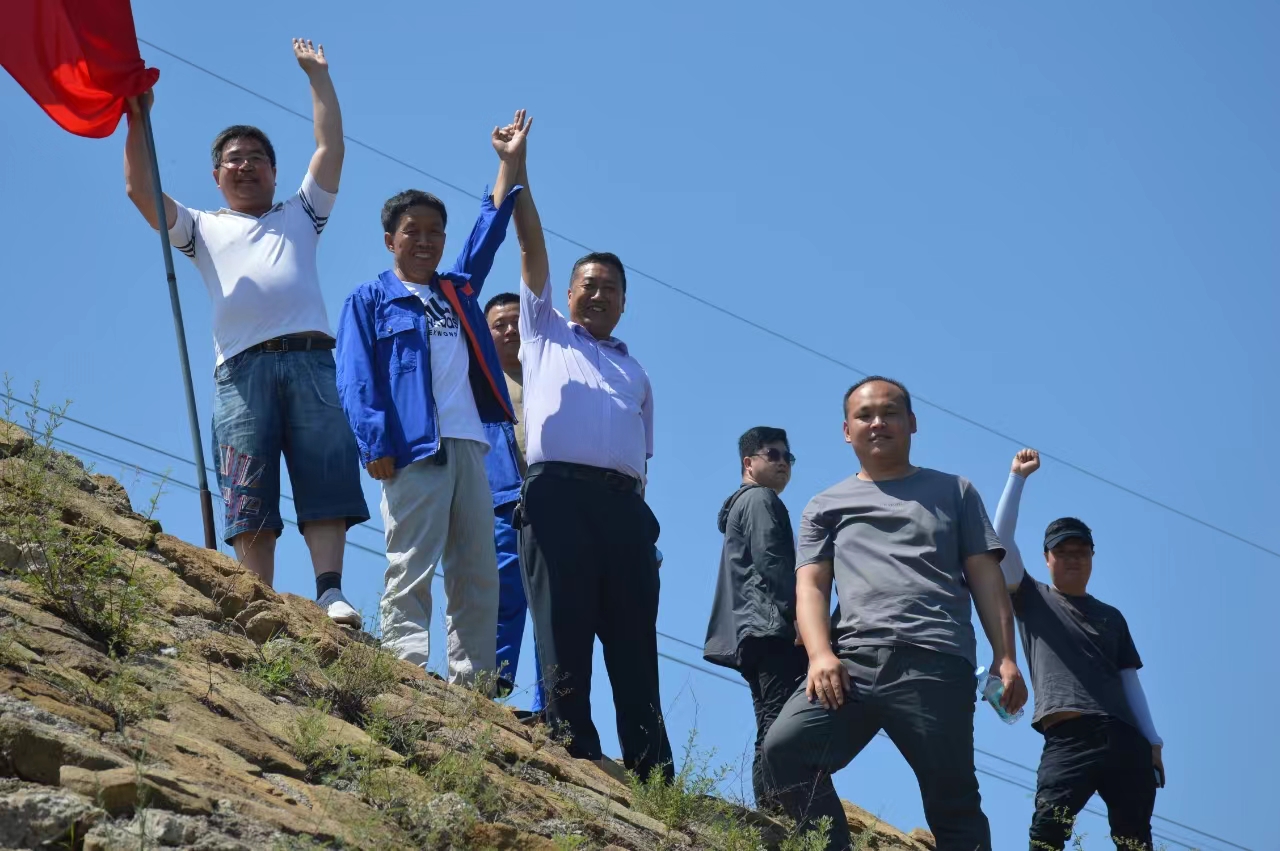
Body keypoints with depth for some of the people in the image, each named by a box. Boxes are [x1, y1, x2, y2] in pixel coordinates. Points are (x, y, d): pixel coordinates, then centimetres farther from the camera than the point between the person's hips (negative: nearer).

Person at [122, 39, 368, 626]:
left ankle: (331, 593, -23)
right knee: (250, 496, -11)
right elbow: (140, 190, 17)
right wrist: (138, 120, 11)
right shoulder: (204, 229, 29)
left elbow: (330, 147, 22)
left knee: (325, 478, -15)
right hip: (242, 367, 0)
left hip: (310, 358, 0)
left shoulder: (299, 215, 30)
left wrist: (317, 75, 22)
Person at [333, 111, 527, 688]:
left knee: (477, 573, 0)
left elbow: (488, 232, 28)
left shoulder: (459, 289, 25)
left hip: (468, 445, 6)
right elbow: (355, 379, -2)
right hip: (414, 448, -6)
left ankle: (473, 681, 0)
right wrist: (374, 442, -14)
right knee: (412, 567, -12)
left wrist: (509, 163, 23)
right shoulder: (370, 299, 8)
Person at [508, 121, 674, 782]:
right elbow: (532, 248, 13)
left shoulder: (635, 372, 29)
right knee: (564, 628, -11)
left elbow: (642, 454, 21)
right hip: (558, 491, -3)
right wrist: (516, 174, 6)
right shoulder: (545, 332, 23)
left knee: (635, 640, -3)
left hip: (624, 502, 3)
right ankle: (574, 751, -13)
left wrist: (641, 516, 7)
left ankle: (652, 771, -7)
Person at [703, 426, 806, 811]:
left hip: (752, 633, 11)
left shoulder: (741, 506, 31)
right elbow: (772, 564, -14)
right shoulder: (761, 500, 1)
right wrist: (799, 617, -21)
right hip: (773, 628, -11)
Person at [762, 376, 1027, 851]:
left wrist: (1005, 658, 1)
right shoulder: (825, 507, 24)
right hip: (853, 660, 1)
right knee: (785, 748, -22)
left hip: (936, 664, -1)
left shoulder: (953, 492, 23)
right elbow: (810, 586, 12)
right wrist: (821, 654, -8)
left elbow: (986, 579, 15)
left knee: (952, 802, -7)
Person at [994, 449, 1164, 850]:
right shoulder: (1032, 599, 17)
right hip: (1069, 737, -3)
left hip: (1125, 740, 4)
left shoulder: (1111, 617, 26)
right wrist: (1018, 476, 4)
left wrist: (1153, 741, 11)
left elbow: (1129, 680, 22)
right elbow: (1001, 542, 5)